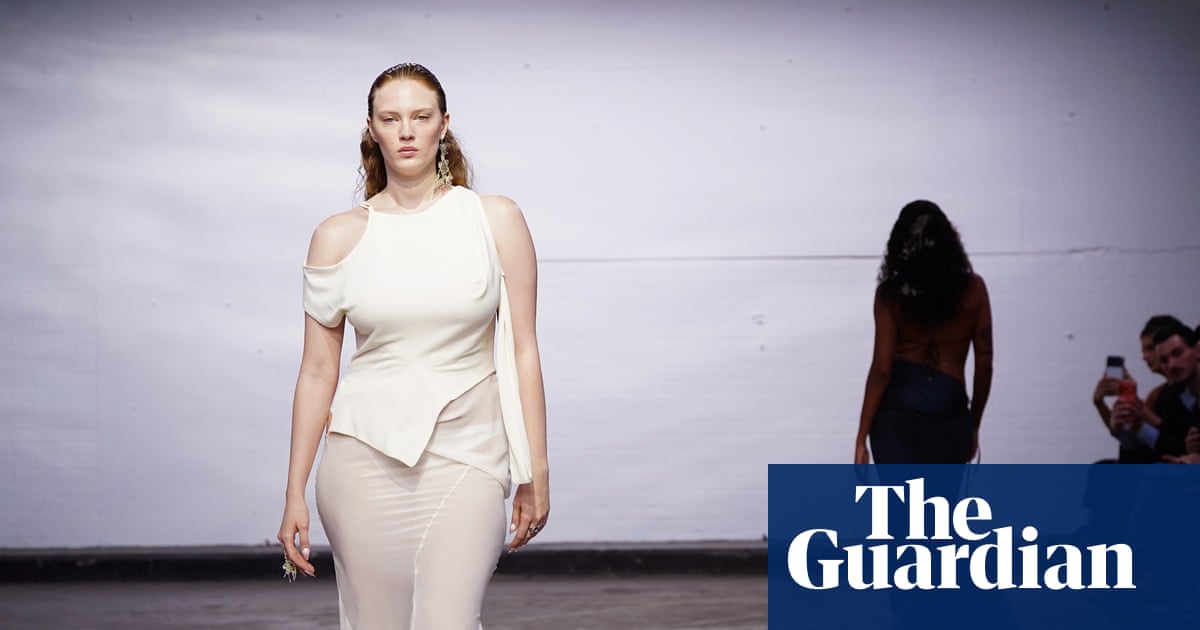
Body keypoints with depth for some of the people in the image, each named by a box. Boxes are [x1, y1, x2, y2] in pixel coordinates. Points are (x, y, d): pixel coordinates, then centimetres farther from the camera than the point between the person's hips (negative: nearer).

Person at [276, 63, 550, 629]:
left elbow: (522, 352, 2)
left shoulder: (496, 221, 1)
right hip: (366, 453, 1)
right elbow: (318, 370, 6)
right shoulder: (338, 237, 3)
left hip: (466, 455, -1)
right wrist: (294, 495, 5)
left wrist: (536, 472, 0)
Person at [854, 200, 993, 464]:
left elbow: (881, 370, -7)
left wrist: (862, 438, -2)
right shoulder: (972, 288, -1)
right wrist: (973, 424, 15)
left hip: (896, 411, -1)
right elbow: (984, 364, 2)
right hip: (949, 414, 1)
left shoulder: (890, 294, -4)